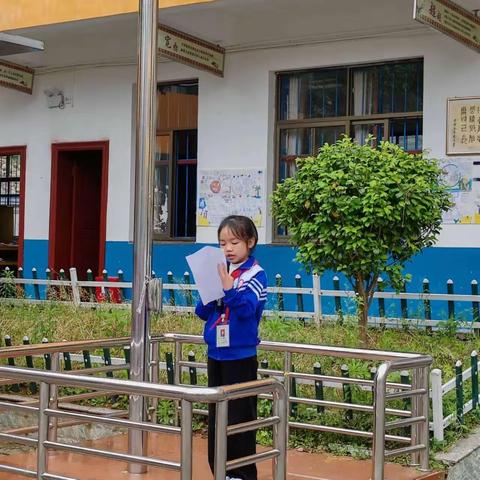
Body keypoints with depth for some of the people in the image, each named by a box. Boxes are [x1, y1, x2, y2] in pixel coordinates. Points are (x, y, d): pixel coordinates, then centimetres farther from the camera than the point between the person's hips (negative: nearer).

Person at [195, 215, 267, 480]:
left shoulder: (255, 274, -7)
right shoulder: (218, 271, 7)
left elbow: (247, 310, -20)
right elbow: (202, 312, 7)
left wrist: (228, 288, -32)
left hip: (240, 356, -6)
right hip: (216, 353, 6)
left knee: (239, 417, 0)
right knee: (215, 416, 13)